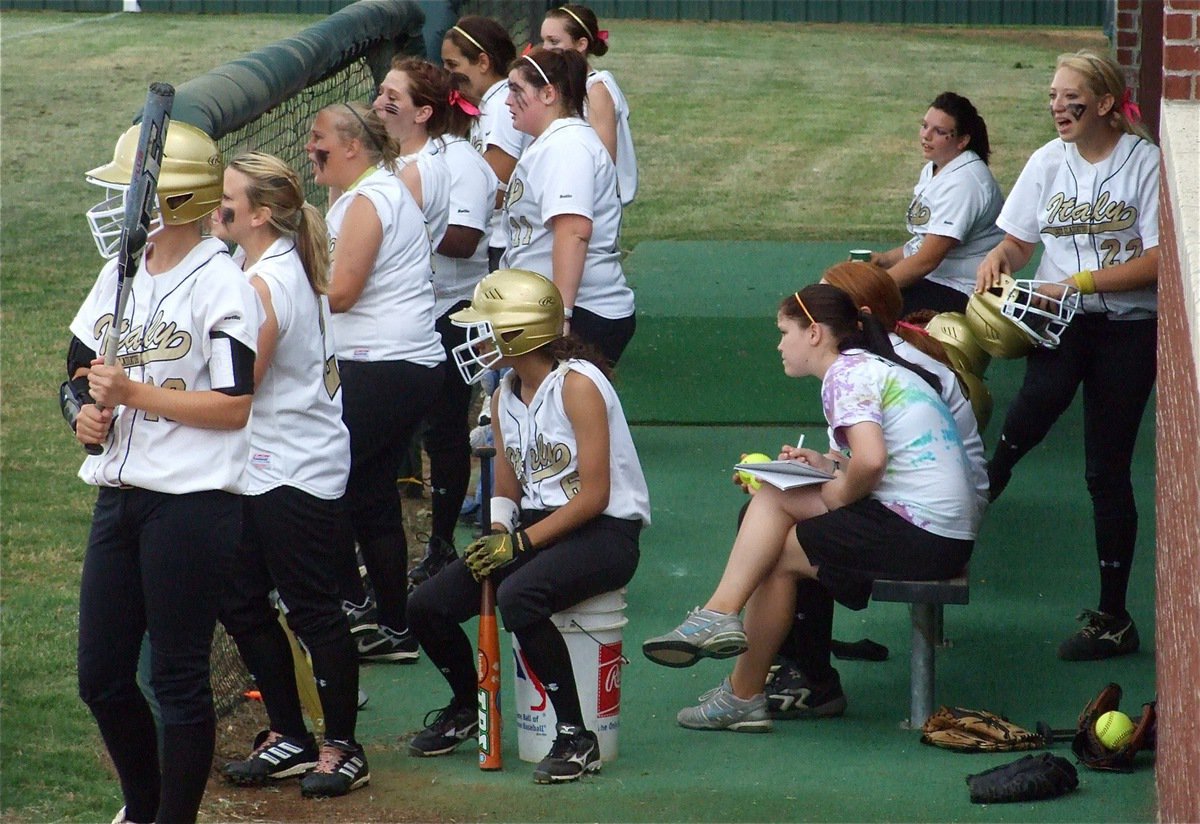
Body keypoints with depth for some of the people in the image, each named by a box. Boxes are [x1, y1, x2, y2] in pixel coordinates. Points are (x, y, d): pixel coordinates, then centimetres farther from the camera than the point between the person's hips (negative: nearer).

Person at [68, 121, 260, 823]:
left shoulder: (220, 284, -11)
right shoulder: (121, 274, 12)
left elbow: (234, 406, -15)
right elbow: (83, 367, 20)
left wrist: (132, 392, -19)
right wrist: (87, 411, -2)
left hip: (193, 502, -7)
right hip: (120, 497, 7)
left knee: (179, 680, 1)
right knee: (102, 679, 11)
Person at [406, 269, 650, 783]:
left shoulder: (577, 385, -16)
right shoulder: (506, 397, 10)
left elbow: (594, 495, -19)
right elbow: (507, 489, 14)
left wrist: (522, 542, -22)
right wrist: (496, 534, -8)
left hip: (604, 532, -8)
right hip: (535, 526, 8)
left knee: (518, 597, -37)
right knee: (425, 608, -4)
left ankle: (576, 737, -27)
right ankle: (467, 707, 26)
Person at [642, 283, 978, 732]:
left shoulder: (847, 372, -10)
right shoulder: (874, 367, 21)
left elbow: (871, 460, -26)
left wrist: (840, 493, -7)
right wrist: (831, 464, 7)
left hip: (920, 537, -10)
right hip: (946, 532, 10)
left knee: (778, 553, 1)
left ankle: (744, 696, 10)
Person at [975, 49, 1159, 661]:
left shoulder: (1146, 163, -7)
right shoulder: (1048, 162, 7)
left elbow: (1158, 260, -13)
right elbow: (1018, 241, 14)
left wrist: (1078, 282, -19)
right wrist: (997, 260, -10)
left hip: (1128, 326, -2)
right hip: (1060, 323, 3)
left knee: (1106, 470, 1)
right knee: (1040, 398, -35)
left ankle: (1112, 616, 9)